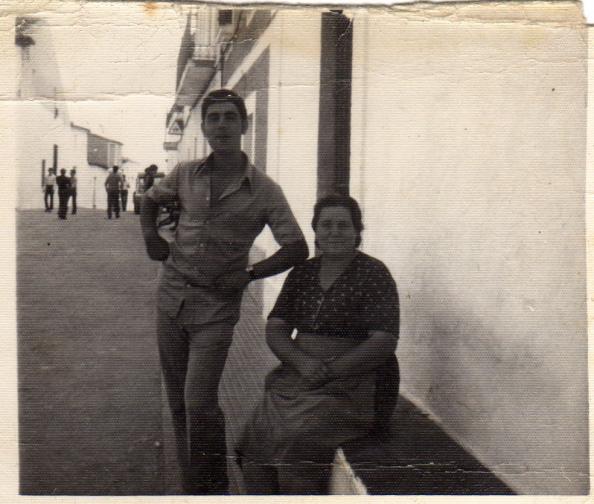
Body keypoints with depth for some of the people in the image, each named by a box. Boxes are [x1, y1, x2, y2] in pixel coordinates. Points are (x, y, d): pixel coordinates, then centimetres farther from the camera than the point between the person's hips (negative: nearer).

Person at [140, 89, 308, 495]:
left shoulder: (264, 191, -7)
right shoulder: (185, 174, 3)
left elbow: (297, 249, -5)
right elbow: (151, 200, 23)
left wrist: (248, 275, -12)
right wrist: (150, 234, 5)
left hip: (217, 306, -4)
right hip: (172, 297, 4)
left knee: (199, 403, -12)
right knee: (179, 402, 12)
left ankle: (211, 490, 5)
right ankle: (192, 480, 28)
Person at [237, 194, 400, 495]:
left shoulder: (373, 274, -4)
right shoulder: (302, 274, 12)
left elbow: (384, 342, -11)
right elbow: (274, 330, 9)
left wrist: (329, 371, -16)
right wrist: (302, 362, -12)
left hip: (349, 383, -5)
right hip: (296, 378, 5)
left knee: (297, 441, -28)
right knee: (259, 437, -20)